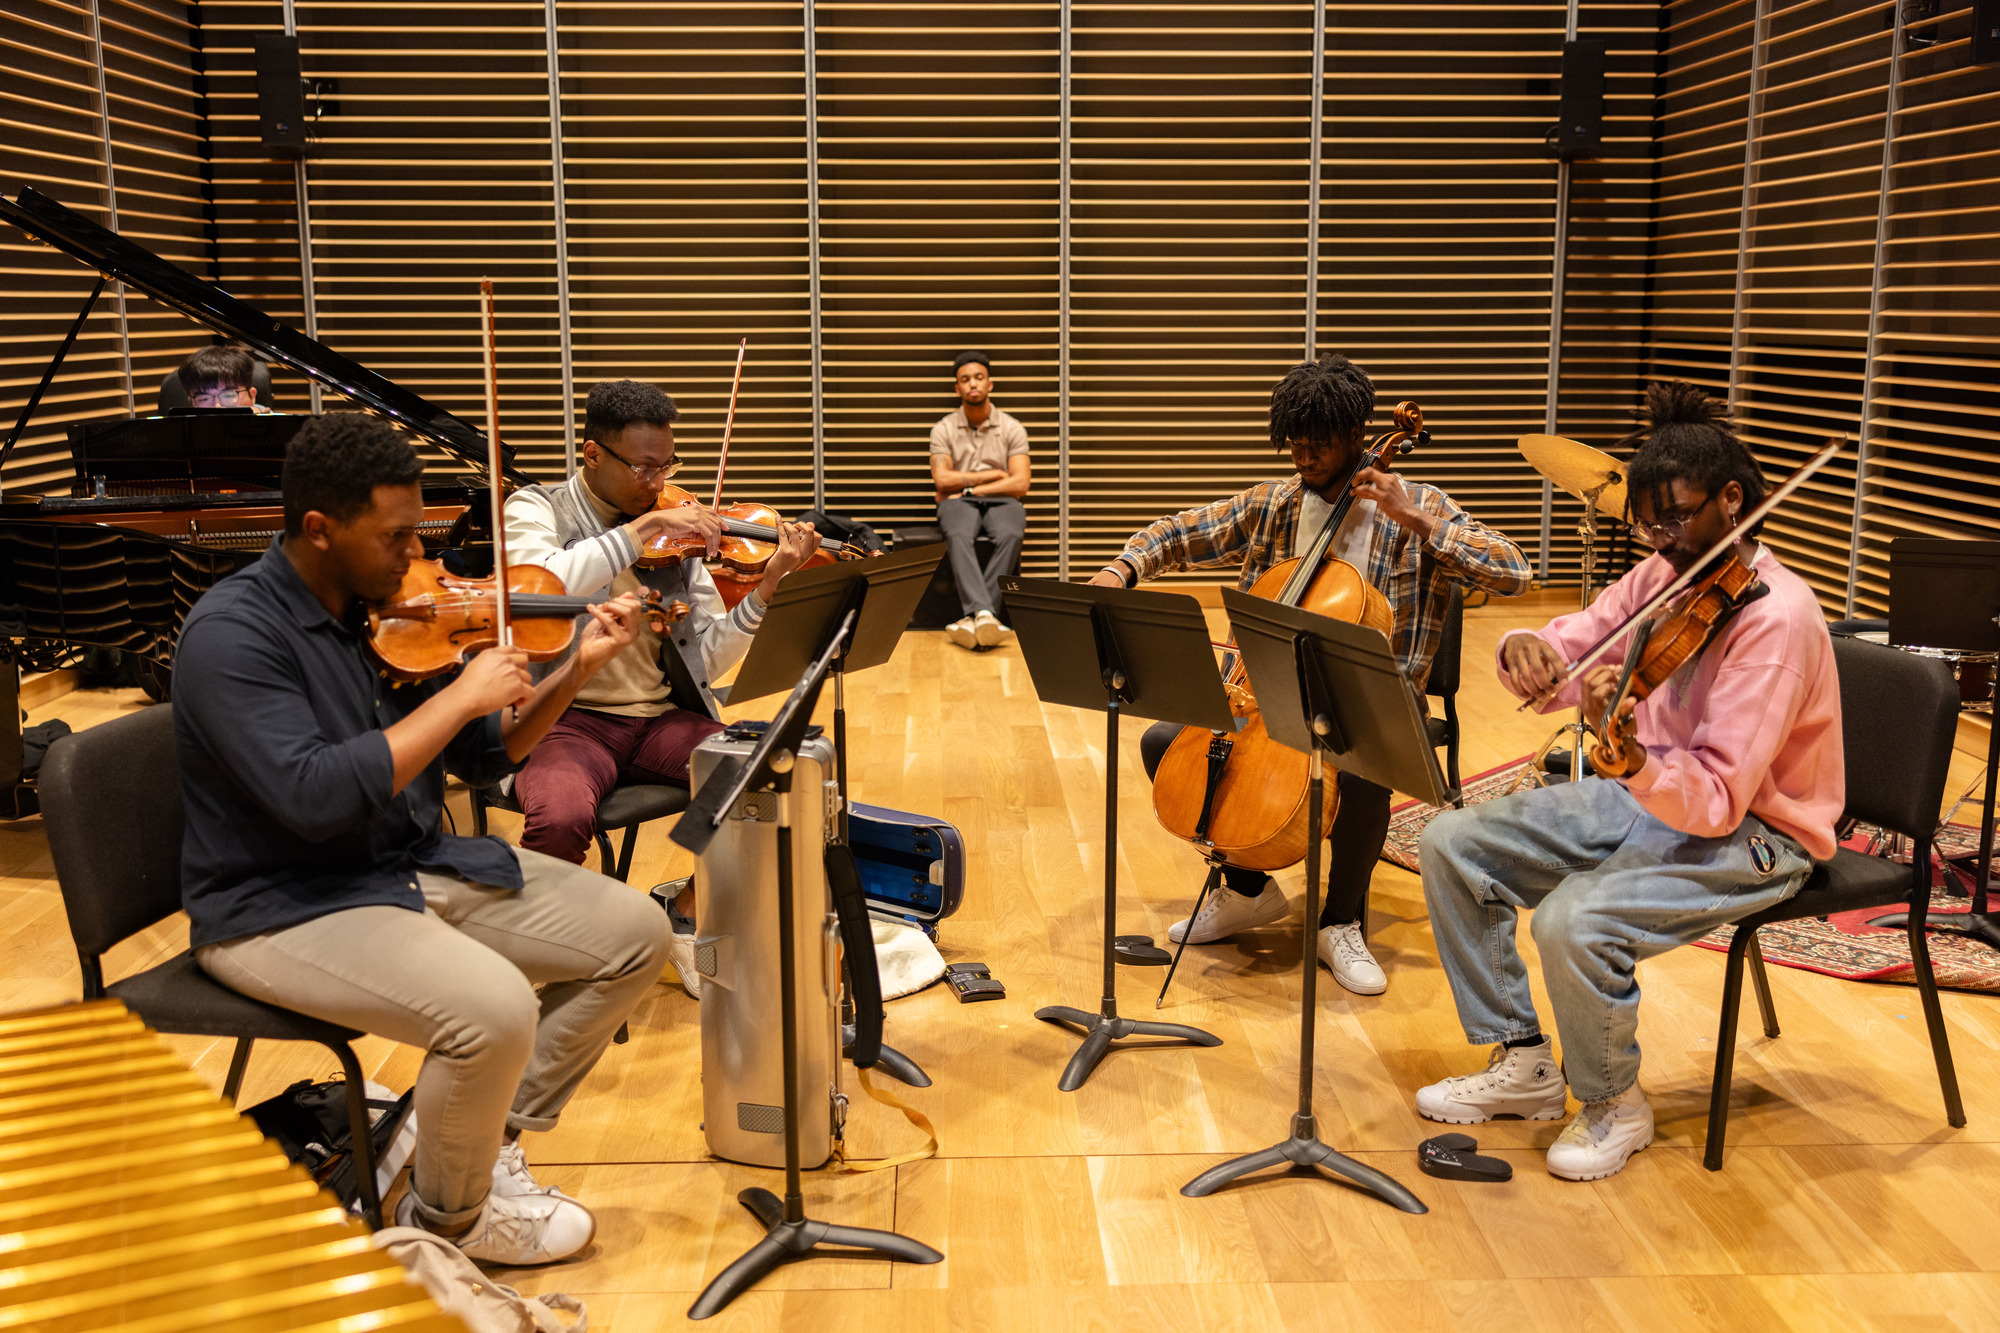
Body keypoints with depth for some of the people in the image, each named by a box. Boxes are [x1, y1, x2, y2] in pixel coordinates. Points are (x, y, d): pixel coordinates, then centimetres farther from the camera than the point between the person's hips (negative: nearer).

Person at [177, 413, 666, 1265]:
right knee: (495, 1006, -31)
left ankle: (487, 1140, 11)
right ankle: (445, 1220, 0)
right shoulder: (232, 633, -17)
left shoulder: (393, 610, 4)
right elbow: (313, 797, -30)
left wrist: (576, 670, -6)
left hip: (415, 865, 8)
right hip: (283, 908, -8)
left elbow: (486, 757, 10)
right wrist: (460, 696, -23)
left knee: (634, 934, 0)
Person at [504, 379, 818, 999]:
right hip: (567, 717, -4)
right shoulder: (535, 510, 1)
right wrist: (643, 527, -25)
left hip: (661, 717, 4)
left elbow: (709, 657, 3)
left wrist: (767, 587, -11)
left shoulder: (677, 535, 9)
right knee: (562, 816, -35)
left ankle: (690, 914, 5)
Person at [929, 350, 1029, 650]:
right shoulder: (943, 430, 8)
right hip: (958, 501, 0)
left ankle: (972, 616, -40)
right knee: (959, 536, -37)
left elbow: (1020, 484, -3)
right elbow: (942, 480, -5)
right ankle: (985, 614, -52)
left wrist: (970, 488, -8)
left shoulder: (1012, 429, 8)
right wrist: (993, 474, -2)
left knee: (1010, 535, -36)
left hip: (1000, 500, 1)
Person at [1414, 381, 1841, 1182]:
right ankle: (1521, 1062, 10)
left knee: (1575, 920, -33)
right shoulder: (1665, 575, 0)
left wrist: (1629, 756, -48)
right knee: (1452, 844, -4)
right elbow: (1567, 649, 0)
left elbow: (1716, 804, -29)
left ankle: (1614, 1105, -2)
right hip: (1649, 792, 8)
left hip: (1752, 831, -8)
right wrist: (1526, 651, -24)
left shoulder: (1776, 617, -24)